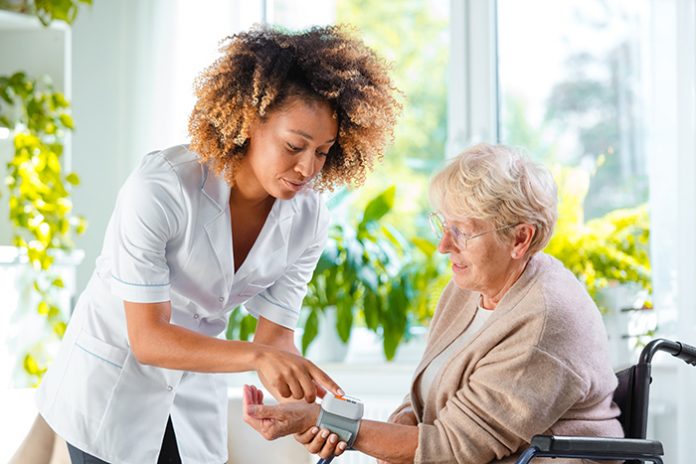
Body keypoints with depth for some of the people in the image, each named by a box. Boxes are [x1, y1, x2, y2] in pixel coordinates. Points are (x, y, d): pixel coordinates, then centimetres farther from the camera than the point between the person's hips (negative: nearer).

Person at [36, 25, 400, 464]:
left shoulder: (308, 218, -13)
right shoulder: (160, 189, -28)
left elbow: (275, 333, -7)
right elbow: (148, 338, -28)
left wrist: (306, 399, -27)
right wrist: (258, 356, -42)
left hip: (196, 397, 4)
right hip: (110, 389, -4)